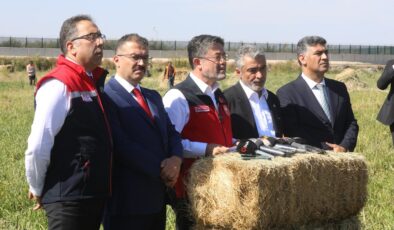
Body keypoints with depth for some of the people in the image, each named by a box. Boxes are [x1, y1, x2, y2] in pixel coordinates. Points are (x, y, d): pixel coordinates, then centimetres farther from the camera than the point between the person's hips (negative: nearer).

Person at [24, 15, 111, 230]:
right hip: (68, 199, -9)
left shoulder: (95, 82, 11)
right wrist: (38, 189, -6)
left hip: (95, 195, 9)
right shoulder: (59, 85, -16)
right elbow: (37, 147, -19)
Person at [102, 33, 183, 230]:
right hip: (126, 199, -8)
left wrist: (176, 159, -8)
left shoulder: (153, 96, 18)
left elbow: (172, 133, 13)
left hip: (158, 197, 8)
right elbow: (121, 145, -20)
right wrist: (159, 170, -15)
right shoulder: (107, 97, -11)